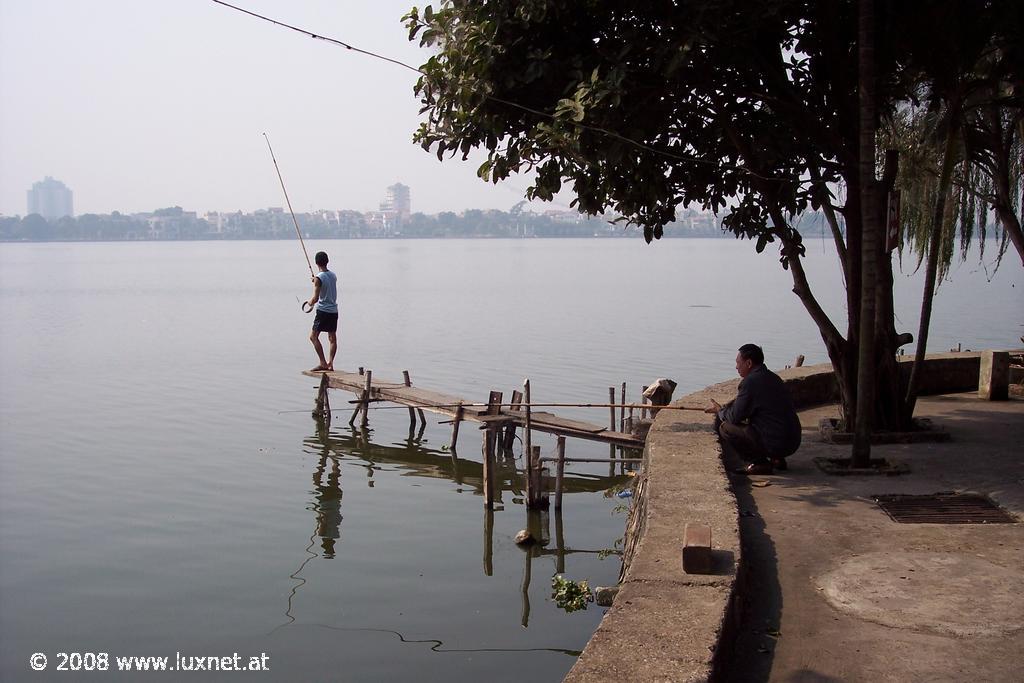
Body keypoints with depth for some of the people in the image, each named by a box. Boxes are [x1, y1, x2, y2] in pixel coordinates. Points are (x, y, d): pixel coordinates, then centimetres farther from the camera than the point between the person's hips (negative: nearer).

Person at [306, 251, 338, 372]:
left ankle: (323, 363, -8)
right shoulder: (333, 276, 7)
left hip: (323, 311, -7)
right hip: (334, 310, 7)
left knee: (313, 336, 0)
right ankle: (330, 363, 6)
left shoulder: (318, 278, -14)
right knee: (332, 338, 10)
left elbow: (315, 298, -17)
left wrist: (310, 302, 4)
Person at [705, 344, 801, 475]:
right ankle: (776, 460, 17)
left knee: (725, 428, -2)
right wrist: (724, 410, 23)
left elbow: (735, 417, -10)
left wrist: (719, 411, 11)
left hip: (774, 444, -9)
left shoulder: (750, 382, -14)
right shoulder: (773, 377, 13)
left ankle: (761, 463, -3)